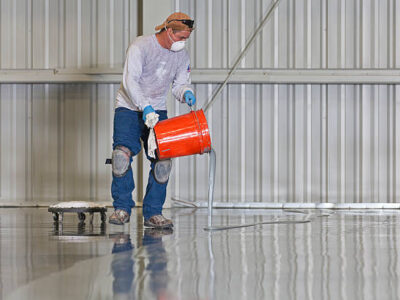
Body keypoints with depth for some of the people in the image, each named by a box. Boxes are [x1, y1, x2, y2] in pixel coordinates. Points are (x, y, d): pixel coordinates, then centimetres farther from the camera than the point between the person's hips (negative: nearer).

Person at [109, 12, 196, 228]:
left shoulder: (182, 56, 3)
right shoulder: (141, 46, -15)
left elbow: (180, 84, 10)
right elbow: (130, 81, -22)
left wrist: (185, 93, -15)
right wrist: (145, 108, -32)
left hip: (157, 110, 4)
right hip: (129, 107, -4)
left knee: (162, 160, -10)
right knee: (122, 152, -23)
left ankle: (153, 213, -2)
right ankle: (122, 208, -11)